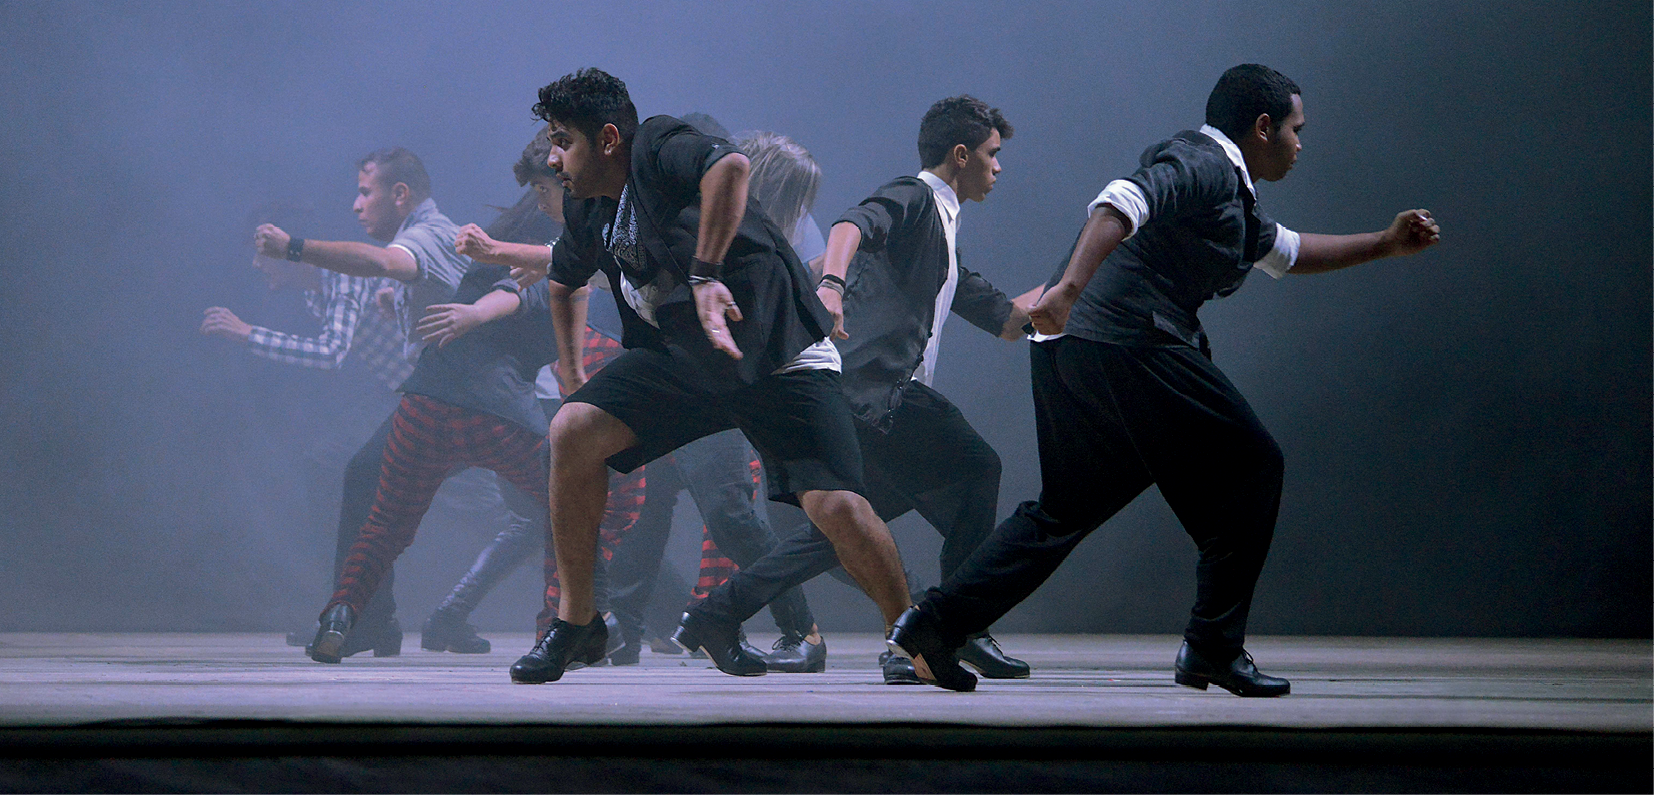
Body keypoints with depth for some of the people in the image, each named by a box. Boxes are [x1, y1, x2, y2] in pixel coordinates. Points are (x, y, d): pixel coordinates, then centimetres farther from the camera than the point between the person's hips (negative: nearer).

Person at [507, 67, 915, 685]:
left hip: (778, 356, -7)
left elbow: (731, 165, -41)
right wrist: (571, 373, 27)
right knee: (572, 432, -14)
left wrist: (706, 275, -42)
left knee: (837, 509, -23)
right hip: (680, 356, 7)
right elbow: (563, 280, 30)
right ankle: (577, 624, 0)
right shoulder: (586, 211, 8)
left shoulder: (658, 150, -18)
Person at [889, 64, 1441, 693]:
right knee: (1250, 465, 1)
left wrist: (1385, 245, 45)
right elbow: (1123, 202, -24)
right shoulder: (1202, 165, -5)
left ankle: (933, 623, 4)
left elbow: (1286, 251, 44)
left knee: (1066, 507, 14)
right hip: (1127, 345, -10)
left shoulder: (1229, 194, 27)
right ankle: (1213, 649, 2)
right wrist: (1071, 285, -37)